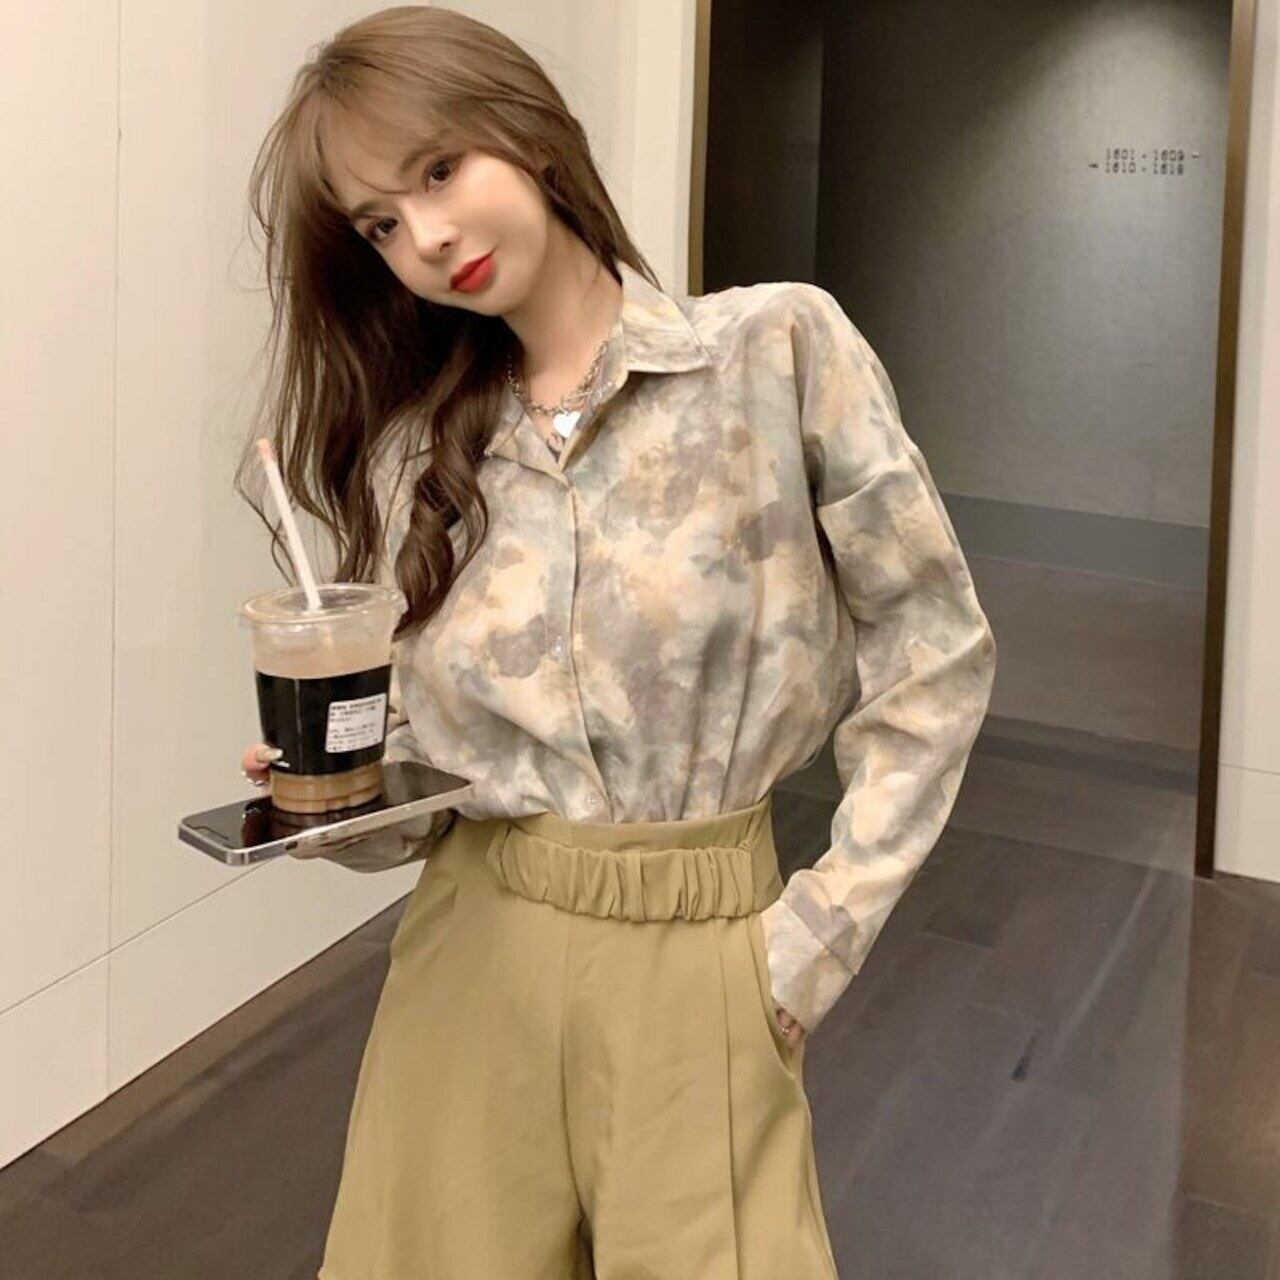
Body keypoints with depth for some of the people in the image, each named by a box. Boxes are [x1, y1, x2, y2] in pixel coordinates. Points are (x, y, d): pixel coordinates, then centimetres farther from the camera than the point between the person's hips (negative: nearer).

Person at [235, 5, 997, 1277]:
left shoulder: (781, 346, -6)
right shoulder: (413, 451, 5)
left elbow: (931, 654, -3)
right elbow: (416, 765, 9)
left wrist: (815, 938, -6)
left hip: (697, 975, -3)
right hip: (467, 956, 3)